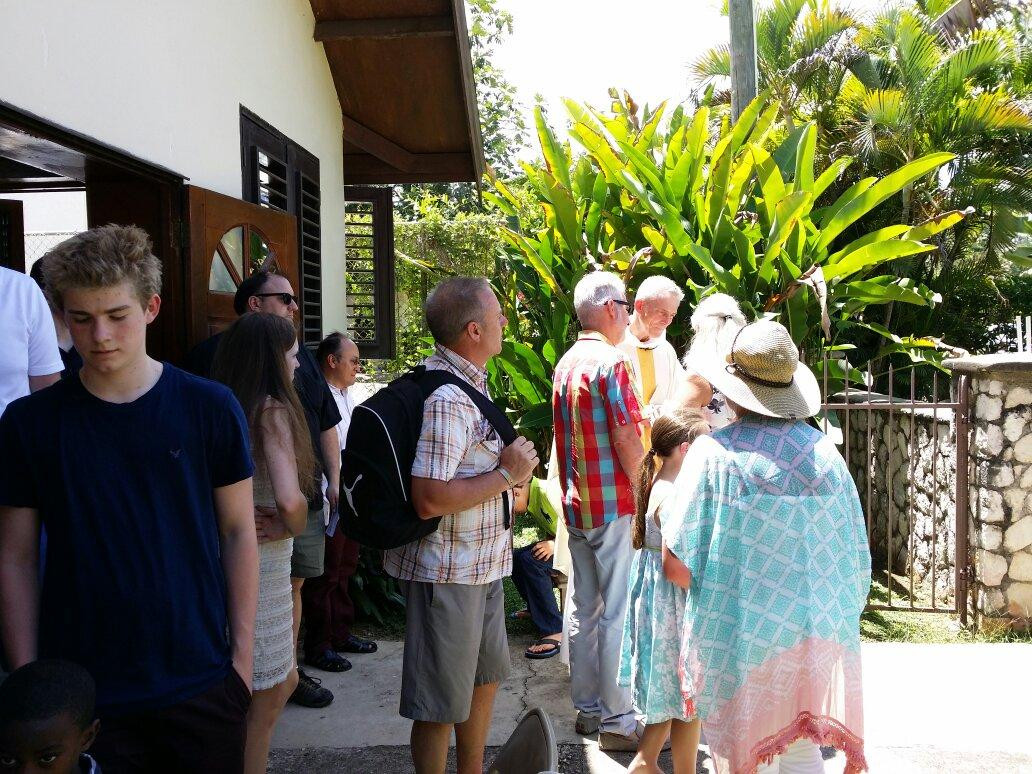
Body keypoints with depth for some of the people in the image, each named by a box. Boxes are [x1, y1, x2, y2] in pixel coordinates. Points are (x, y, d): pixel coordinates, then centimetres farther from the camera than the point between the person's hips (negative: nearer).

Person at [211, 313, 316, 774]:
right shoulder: (273, 411, -17)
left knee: (282, 682, 23)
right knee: (266, 699, 9)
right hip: (262, 566, -8)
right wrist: (291, 528, -10)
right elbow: (289, 500, -30)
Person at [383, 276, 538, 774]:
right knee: (442, 703, 5)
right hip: (448, 571, -11)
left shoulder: (470, 381, 9)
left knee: (485, 675, 25)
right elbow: (430, 499, -30)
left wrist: (511, 466, 9)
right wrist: (507, 474, -21)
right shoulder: (446, 398, -24)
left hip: (482, 564, 11)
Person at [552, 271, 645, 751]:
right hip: (614, 505, -8)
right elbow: (627, 443, -17)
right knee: (619, 613, -1)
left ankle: (587, 708, 23)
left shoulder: (565, 364, 11)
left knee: (584, 608, 13)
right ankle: (617, 721, 5)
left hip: (576, 506, 8)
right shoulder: (611, 363, -14)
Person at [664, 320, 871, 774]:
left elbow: (677, 567, -17)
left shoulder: (714, 453, -15)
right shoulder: (825, 453, -2)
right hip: (814, 639, 4)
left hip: (739, 639, -3)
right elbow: (855, 559, 4)